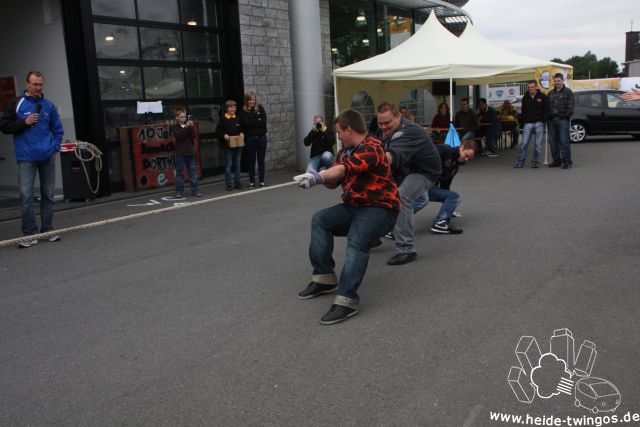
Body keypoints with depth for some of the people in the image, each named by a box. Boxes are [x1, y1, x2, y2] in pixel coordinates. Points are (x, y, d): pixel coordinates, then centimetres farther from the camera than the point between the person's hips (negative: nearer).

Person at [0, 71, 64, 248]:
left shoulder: (49, 105, 8)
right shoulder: (16, 104, 1)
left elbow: (58, 130, 13)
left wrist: (55, 147, 0)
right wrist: (24, 122, -11)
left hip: (47, 157, 3)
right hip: (26, 157, -2)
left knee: (48, 194, 8)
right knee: (26, 195, -7)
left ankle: (47, 230, 18)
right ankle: (30, 234, -1)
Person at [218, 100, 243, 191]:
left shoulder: (238, 118, 5)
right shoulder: (223, 119, -4)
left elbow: (242, 128, 15)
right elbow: (219, 130, -1)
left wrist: (242, 133, -4)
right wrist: (224, 135, -16)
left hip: (238, 144, 3)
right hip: (228, 145, -3)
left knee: (237, 164, 11)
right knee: (228, 165, -1)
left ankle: (237, 182, 20)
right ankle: (229, 184, 5)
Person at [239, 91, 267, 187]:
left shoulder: (260, 108, 4)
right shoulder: (243, 111, 0)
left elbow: (263, 122, -5)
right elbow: (245, 124, -13)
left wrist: (252, 122, -9)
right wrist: (257, 120, -8)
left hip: (261, 137, 1)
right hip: (250, 138, -1)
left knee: (261, 160, 6)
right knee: (251, 160, 5)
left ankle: (261, 180, 14)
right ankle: (251, 181, 12)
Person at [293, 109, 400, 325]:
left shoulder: (371, 149, -18)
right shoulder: (345, 151, 11)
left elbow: (344, 169, -32)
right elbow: (334, 181, 7)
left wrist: (318, 177, -41)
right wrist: (318, 176, -14)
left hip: (380, 208, -9)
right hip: (354, 206, 9)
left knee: (356, 242, -32)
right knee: (320, 220, -4)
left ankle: (346, 300, -38)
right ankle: (324, 277, -3)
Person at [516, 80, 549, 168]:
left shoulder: (542, 97, 0)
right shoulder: (525, 98, 10)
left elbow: (546, 110, 1)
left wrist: (542, 121, -7)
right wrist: (525, 121, 5)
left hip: (539, 123, -2)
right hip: (528, 124, 2)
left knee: (538, 144, 0)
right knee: (524, 143, -4)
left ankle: (535, 162, 8)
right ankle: (520, 162, -2)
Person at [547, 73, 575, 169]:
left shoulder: (568, 92, 3)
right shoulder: (550, 93, 19)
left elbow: (570, 106, -4)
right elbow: (547, 106, 18)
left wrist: (567, 115, -12)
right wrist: (548, 116, 6)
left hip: (563, 120, -6)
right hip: (552, 120, 6)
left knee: (564, 141, -8)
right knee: (552, 141, 7)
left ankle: (567, 162, -6)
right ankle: (556, 160, 17)